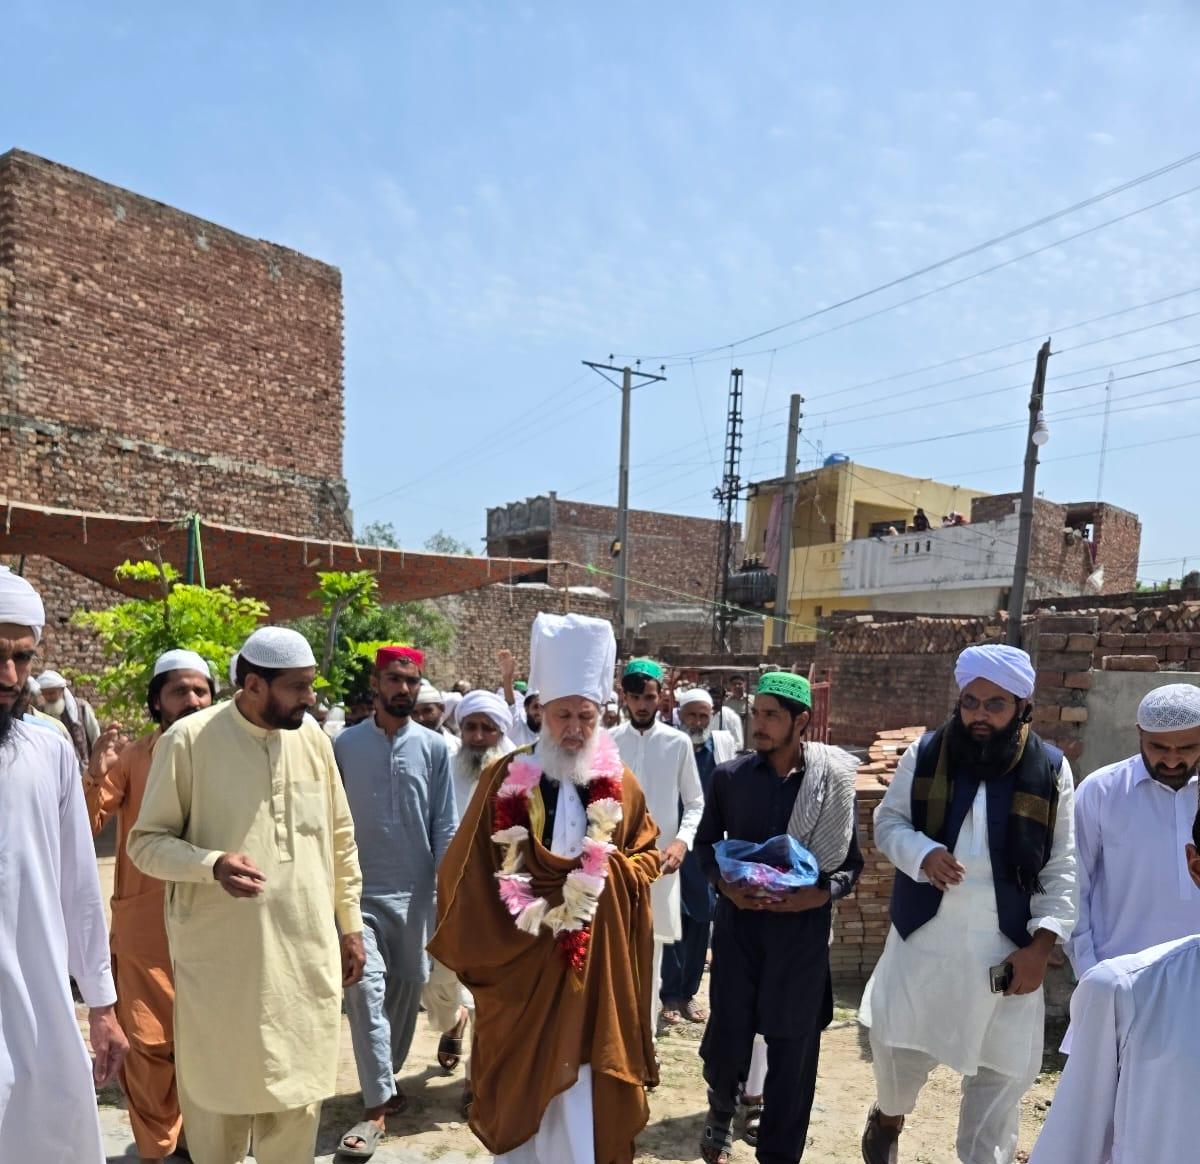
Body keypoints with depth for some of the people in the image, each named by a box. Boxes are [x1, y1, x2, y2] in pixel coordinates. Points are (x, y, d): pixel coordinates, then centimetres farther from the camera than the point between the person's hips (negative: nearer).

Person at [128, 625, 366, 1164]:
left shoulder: (313, 737, 1)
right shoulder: (188, 739, -12)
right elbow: (146, 842, -6)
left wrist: (350, 924, 11)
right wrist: (213, 864, -24)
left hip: (306, 951, 3)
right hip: (220, 956, -3)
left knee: (297, 1097, 15)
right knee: (217, 1093, 14)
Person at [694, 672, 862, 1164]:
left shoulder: (833, 781, -6)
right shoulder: (729, 776, -3)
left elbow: (851, 862, 2)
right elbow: (706, 843, 7)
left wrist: (821, 894, -16)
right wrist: (723, 883, -11)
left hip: (802, 927, 0)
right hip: (739, 923, 1)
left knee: (793, 1046, 10)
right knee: (727, 1034, 7)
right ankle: (721, 1110, 41)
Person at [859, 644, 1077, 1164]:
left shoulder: (1051, 770, -5)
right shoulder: (925, 754, -4)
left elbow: (1061, 868, -1)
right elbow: (887, 821, 4)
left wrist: (1041, 946, -8)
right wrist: (922, 853, -17)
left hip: (1005, 949, 0)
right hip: (924, 938, 1)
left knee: (1000, 1069, 9)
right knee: (897, 1043, 13)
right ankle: (889, 1114, 45)